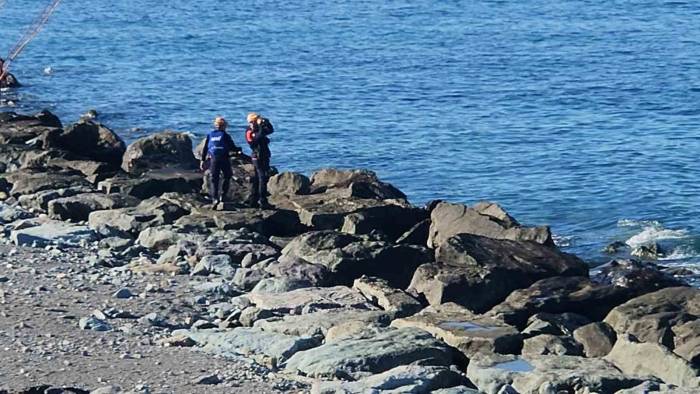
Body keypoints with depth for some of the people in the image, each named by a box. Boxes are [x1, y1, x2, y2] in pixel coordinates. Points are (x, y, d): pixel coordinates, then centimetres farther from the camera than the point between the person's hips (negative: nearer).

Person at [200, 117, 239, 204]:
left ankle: (215, 198, -5)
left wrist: (203, 160, 12)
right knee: (227, 177, 15)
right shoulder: (225, 135, -5)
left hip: (213, 160, 3)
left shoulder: (210, 135, 6)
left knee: (214, 179, 5)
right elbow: (232, 148, -3)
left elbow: (205, 149, 7)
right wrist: (239, 150, 18)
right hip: (224, 160, -3)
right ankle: (223, 196, 5)